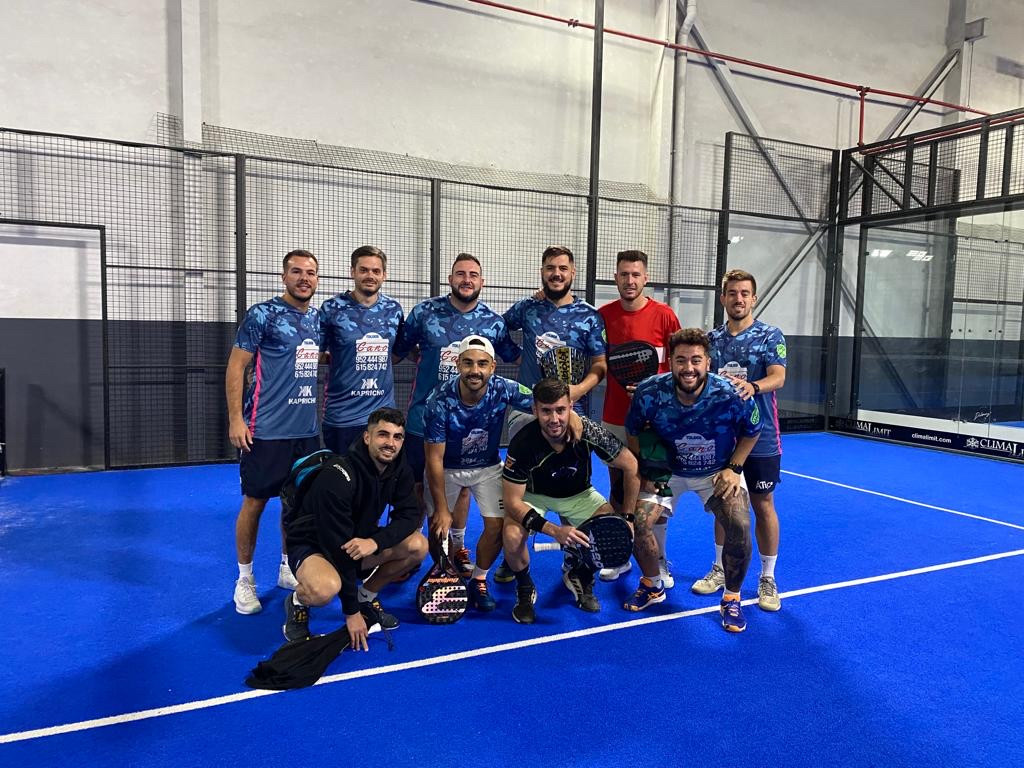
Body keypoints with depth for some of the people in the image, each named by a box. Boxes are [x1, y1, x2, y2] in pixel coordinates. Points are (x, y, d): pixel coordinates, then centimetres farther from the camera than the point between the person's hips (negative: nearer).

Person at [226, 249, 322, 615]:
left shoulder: (318, 319, 10)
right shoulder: (262, 314, -7)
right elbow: (236, 366, -8)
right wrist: (235, 419, -14)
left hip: (307, 429, 6)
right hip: (266, 430, -6)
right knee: (255, 502, 3)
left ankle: (288, 568, 30)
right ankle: (245, 578, 18)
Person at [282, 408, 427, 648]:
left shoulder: (399, 470, -9)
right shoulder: (338, 475, -29)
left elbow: (409, 516, -10)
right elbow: (337, 545, -28)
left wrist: (375, 542, -32)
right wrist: (351, 612, -24)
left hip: (360, 540, 7)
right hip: (311, 545, -6)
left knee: (418, 545, -16)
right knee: (326, 589, -39)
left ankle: (366, 596, 7)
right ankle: (297, 603, -2)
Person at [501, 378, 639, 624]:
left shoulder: (589, 431, -27)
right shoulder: (523, 444, -31)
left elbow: (631, 467, -15)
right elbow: (512, 501, -26)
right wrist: (554, 531, -38)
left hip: (578, 494, 2)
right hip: (534, 496, -2)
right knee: (512, 536, -30)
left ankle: (578, 575, 11)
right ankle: (525, 589, 4)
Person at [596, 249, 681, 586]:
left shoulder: (664, 315, -5)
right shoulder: (603, 315, 2)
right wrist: (612, 378, -6)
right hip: (614, 418, 3)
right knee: (618, 489, 12)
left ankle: (659, 561, 18)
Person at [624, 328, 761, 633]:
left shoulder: (730, 395, -28)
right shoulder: (650, 392, -26)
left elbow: (752, 431, -6)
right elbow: (633, 431, -5)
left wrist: (734, 468, -13)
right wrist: (643, 471, -7)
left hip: (718, 471, -1)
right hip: (667, 470, 1)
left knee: (739, 527, -22)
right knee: (638, 523, -15)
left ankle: (732, 598, 6)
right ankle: (653, 586, 16)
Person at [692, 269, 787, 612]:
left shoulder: (770, 336, -5)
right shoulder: (712, 338, 6)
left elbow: (778, 377, -17)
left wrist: (752, 386, -36)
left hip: (760, 435, -3)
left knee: (762, 505, 5)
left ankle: (768, 578, 18)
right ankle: (720, 570, 27)